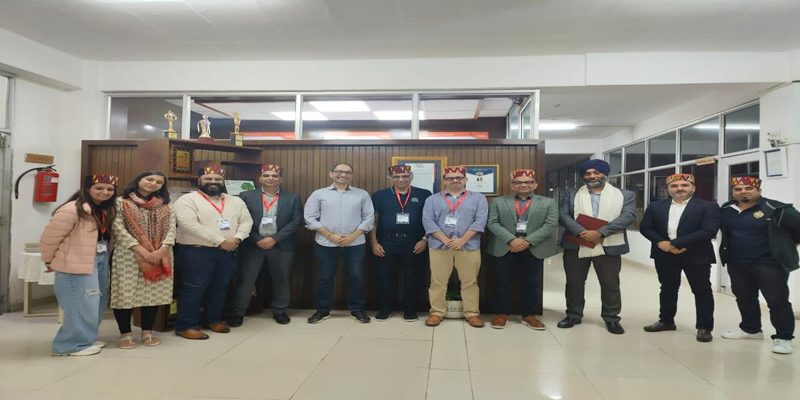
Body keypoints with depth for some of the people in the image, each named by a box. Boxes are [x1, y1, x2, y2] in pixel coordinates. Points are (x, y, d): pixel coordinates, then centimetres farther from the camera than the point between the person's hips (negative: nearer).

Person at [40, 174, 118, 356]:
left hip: (100, 261, 9)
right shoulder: (73, 209, -19)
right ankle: (72, 345, 13)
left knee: (97, 303, 17)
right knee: (82, 305, -2)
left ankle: (85, 339, 33)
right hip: (79, 263, -9)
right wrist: (50, 260, -1)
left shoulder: (106, 209, 8)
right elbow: (50, 237, -13)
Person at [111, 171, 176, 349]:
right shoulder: (121, 202, 3)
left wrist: (162, 249, -13)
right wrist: (139, 249, -16)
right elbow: (118, 228, -7)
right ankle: (125, 334, 12)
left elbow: (171, 228, 4)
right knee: (126, 292, -2)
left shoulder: (164, 205, 14)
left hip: (159, 256, 3)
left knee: (153, 293, 5)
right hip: (128, 254, -3)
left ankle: (147, 332, 18)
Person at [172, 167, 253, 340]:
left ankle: (213, 319, 29)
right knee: (194, 288, -2)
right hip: (196, 251, -5)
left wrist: (237, 238, -14)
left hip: (228, 252, 6)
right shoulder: (188, 200, -7)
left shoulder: (236, 201, 11)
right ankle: (185, 326, 8)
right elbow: (190, 224, -18)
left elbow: (246, 221, 8)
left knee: (220, 287, 14)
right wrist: (220, 241, -20)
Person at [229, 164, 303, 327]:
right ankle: (237, 312, 14)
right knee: (245, 279, 2)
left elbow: (296, 221, -3)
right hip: (252, 244, -1)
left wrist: (274, 239, -11)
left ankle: (280, 311, 23)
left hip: (282, 246, 1)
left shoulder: (293, 198, 4)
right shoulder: (246, 196, 4)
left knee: (282, 280, 7)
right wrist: (257, 240, -10)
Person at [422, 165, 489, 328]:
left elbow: (480, 220, -4)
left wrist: (462, 240, -13)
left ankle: (472, 313, 16)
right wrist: (446, 240, -13)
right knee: (438, 281, 4)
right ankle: (437, 312, 15)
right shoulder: (432, 200, 8)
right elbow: (428, 221, -2)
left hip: (469, 246, 0)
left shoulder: (478, 198, 6)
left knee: (470, 281, 5)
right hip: (439, 246, 1)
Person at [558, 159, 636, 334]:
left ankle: (611, 318, 21)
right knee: (574, 283, 9)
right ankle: (573, 315, 23)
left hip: (609, 247, -1)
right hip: (576, 245, 1)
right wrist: (582, 232, -18)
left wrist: (599, 232, -19)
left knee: (611, 284, 6)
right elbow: (563, 215, -2)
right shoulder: (571, 194, 8)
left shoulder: (626, 195, 4)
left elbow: (628, 216, -9)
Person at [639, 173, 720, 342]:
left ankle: (704, 327, 15)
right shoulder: (655, 206, 5)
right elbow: (645, 227, 4)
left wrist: (674, 243, -20)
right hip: (664, 255, 3)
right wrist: (661, 243, -15)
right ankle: (666, 321, 28)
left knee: (702, 291, 4)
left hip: (696, 256, -3)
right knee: (668, 288, 14)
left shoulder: (708, 207, -6)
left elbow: (709, 231, -17)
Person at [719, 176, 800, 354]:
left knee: (777, 301, -1)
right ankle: (750, 329, 32)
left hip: (769, 264, -6)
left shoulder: (775, 209, -14)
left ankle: (783, 338, 9)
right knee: (744, 299, 16)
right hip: (737, 264, 6)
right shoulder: (726, 210, 3)